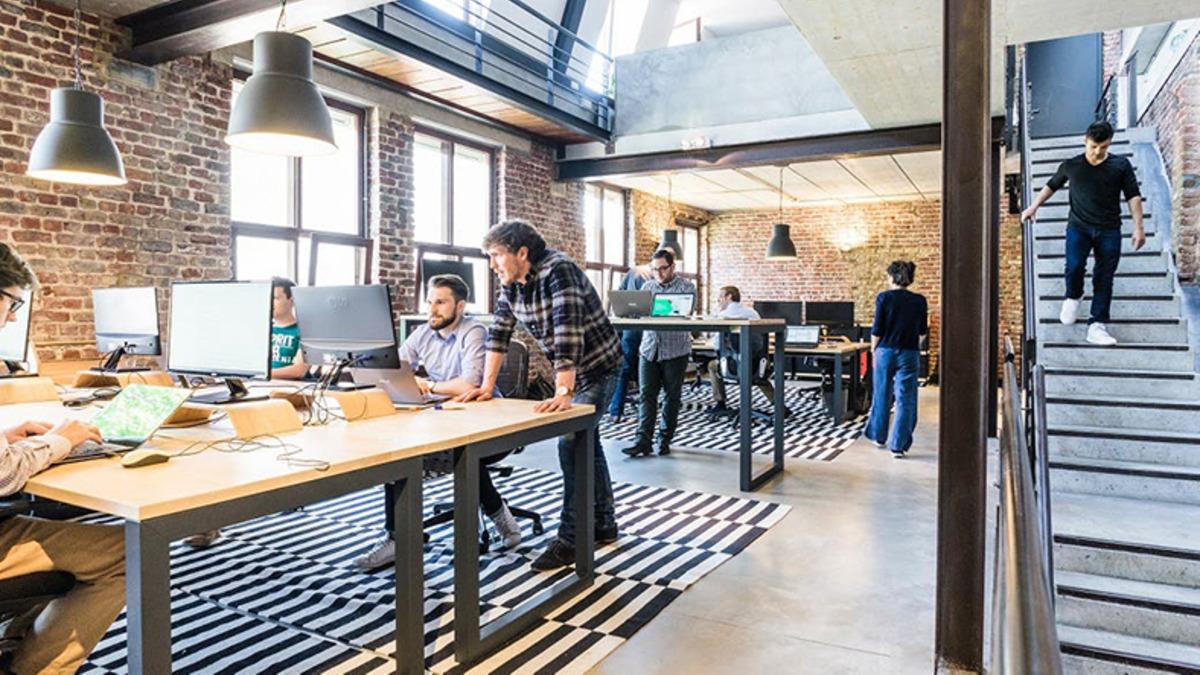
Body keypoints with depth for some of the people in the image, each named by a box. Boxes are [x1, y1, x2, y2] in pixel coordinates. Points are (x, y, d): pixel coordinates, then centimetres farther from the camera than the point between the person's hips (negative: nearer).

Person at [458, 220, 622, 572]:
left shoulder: (558, 271, -28)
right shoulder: (510, 283, -4)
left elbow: (568, 334, -37)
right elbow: (499, 332, -2)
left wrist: (563, 392, -42)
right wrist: (487, 386, -8)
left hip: (597, 367, -8)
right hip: (569, 370, 9)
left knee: (572, 445, -14)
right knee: (587, 443, 15)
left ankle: (570, 539, -2)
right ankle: (604, 525, 30)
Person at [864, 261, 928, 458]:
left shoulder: (884, 297, -7)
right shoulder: (919, 301, -2)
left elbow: (877, 330, -7)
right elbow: (922, 331, 7)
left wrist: (874, 350, 6)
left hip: (886, 352, 0)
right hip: (909, 354, 0)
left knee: (882, 396, 15)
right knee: (905, 401, 5)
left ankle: (879, 437, 29)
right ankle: (898, 446, 4)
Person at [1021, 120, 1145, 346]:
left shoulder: (1121, 165, 5)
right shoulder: (1071, 166, 6)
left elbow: (1133, 196, 5)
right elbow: (1052, 185, 23)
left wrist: (1138, 227, -3)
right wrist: (1034, 206, 12)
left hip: (1109, 230, 1)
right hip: (1078, 226, -1)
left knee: (1104, 278, -2)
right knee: (1074, 266, -23)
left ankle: (1097, 326, 1)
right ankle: (1073, 297, 11)